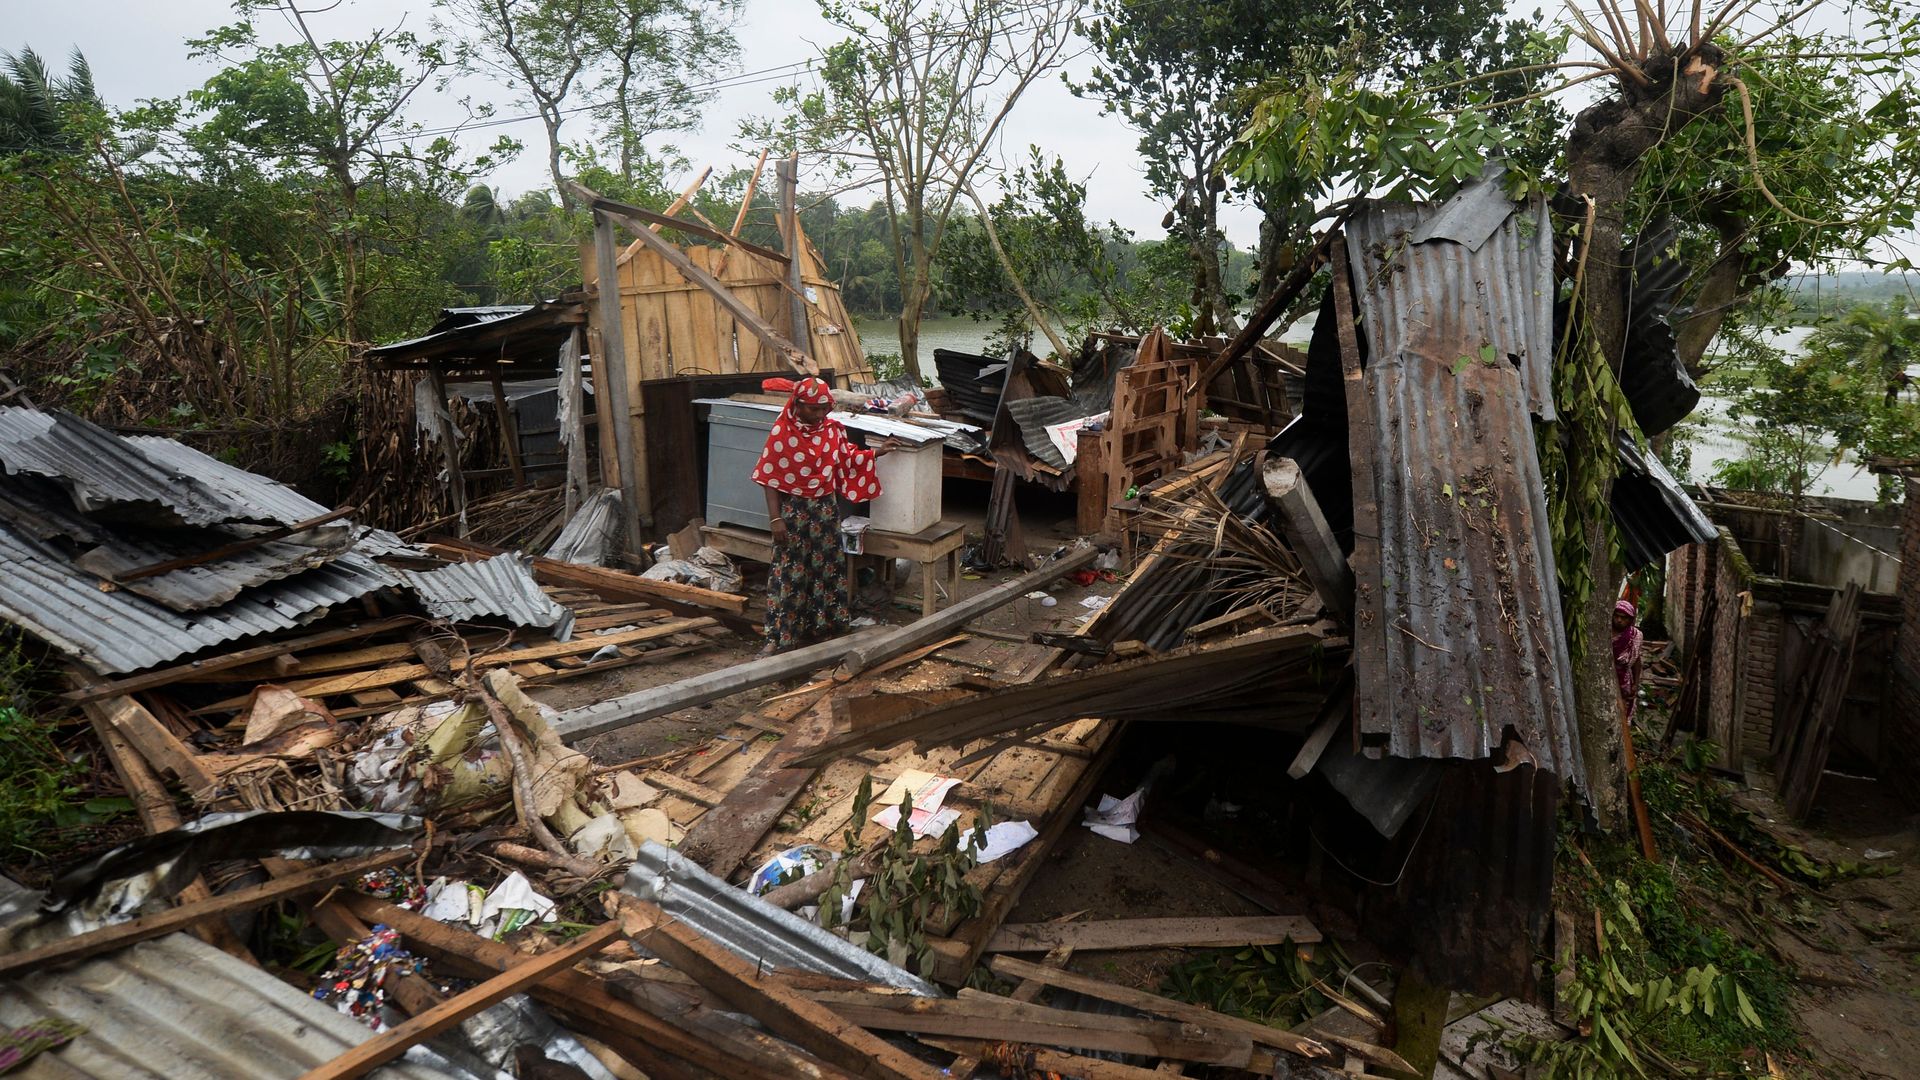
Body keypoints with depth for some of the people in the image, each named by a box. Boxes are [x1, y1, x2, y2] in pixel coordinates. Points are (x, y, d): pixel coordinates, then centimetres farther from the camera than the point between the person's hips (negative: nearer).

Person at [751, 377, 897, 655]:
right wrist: (775, 518, -15)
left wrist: (875, 452, 1)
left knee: (827, 567, 12)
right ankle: (779, 636, 7)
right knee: (789, 573, -1)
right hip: (793, 510, -5)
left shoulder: (833, 430, 0)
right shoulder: (782, 433, -13)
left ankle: (823, 626, 27)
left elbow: (848, 460, 15)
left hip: (825, 509, 5)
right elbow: (770, 478, -12)